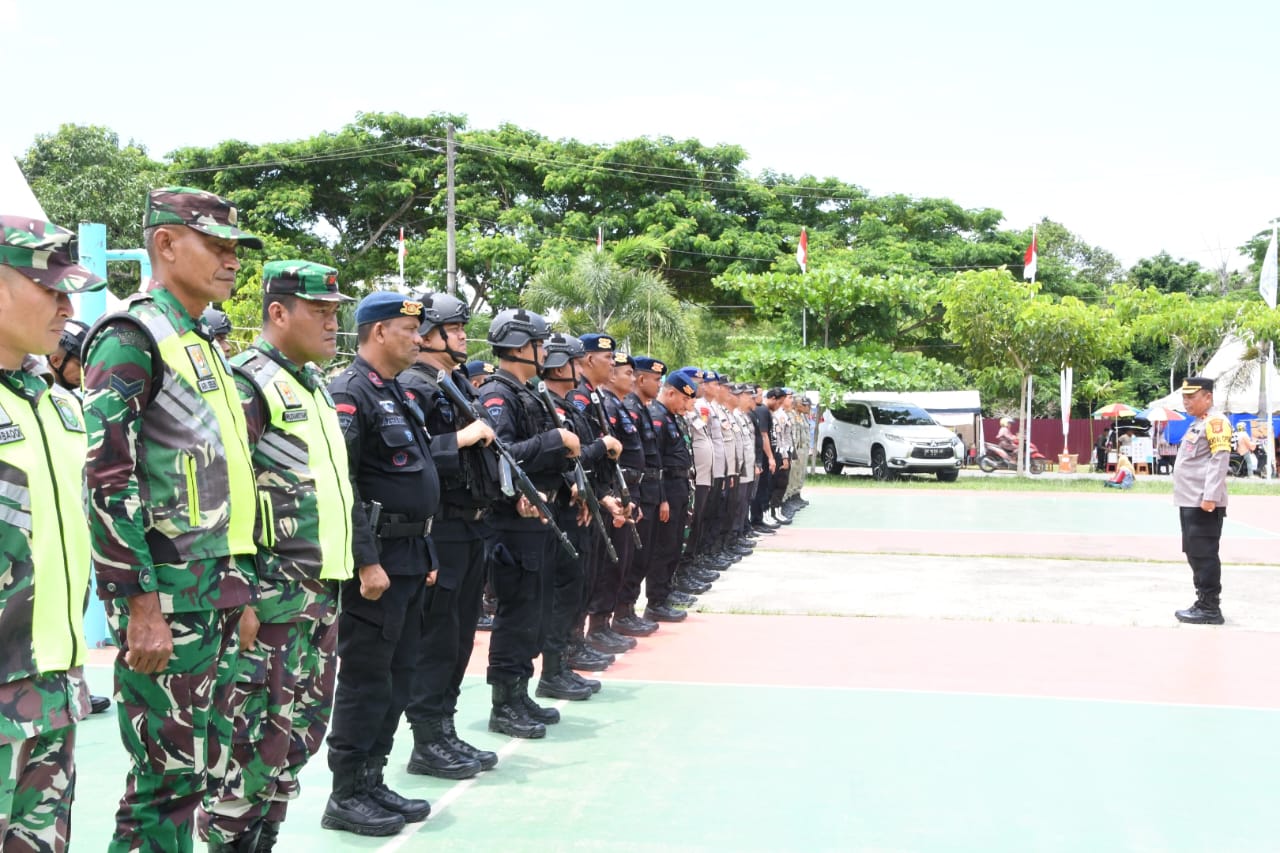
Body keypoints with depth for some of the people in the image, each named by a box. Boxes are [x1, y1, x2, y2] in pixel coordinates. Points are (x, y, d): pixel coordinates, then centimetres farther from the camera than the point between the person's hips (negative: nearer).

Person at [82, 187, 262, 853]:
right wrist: (141, 608, -21)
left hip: (218, 590, 9)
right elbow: (107, 483, -19)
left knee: (203, 764, 15)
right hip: (167, 594, -9)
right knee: (166, 774, -1)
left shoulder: (205, 347, 17)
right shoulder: (131, 340, -11)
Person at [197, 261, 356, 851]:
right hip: (272, 597, -9)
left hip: (322, 591, 9)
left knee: (301, 732, 15)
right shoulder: (247, 385, -11)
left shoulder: (313, 383, 17)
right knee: (256, 742, -3)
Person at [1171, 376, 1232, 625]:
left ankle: (1210, 609, -3)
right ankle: (1204, 603, 20)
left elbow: (1220, 459, -19)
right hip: (1190, 502, 10)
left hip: (1203, 504, -10)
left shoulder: (1215, 421, -10)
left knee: (1204, 555, -7)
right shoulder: (1197, 424, 20)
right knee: (1195, 554, 13)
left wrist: (1210, 497, -23)